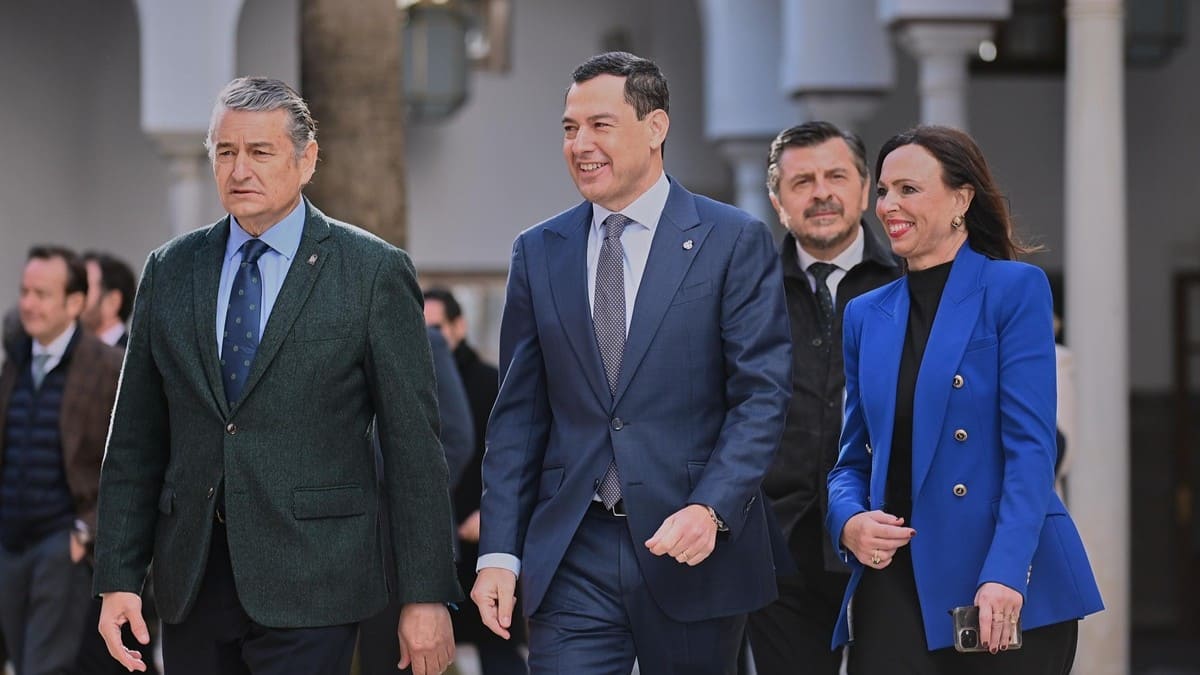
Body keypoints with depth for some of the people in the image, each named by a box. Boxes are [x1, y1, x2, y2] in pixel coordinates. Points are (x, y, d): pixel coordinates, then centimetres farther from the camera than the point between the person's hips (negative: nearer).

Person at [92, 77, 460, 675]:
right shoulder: (170, 272, 10)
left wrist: (426, 594, -6)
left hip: (308, 586, -4)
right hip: (191, 581, 4)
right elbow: (135, 444, 12)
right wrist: (117, 577, 4)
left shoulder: (374, 273, -2)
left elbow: (412, 443, -3)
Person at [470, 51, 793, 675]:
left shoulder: (735, 242, -1)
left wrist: (710, 509, -19)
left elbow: (762, 396, -6)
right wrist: (499, 552, 1)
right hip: (571, 557, 2)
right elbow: (518, 414, 9)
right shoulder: (538, 253, 9)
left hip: (695, 550, -2)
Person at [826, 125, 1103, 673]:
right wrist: (849, 523, -5)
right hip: (895, 584, 4)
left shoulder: (1015, 288, -2)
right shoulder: (866, 314, 13)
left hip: (1011, 589, -4)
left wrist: (1003, 574, -20)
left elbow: (1030, 445, -10)